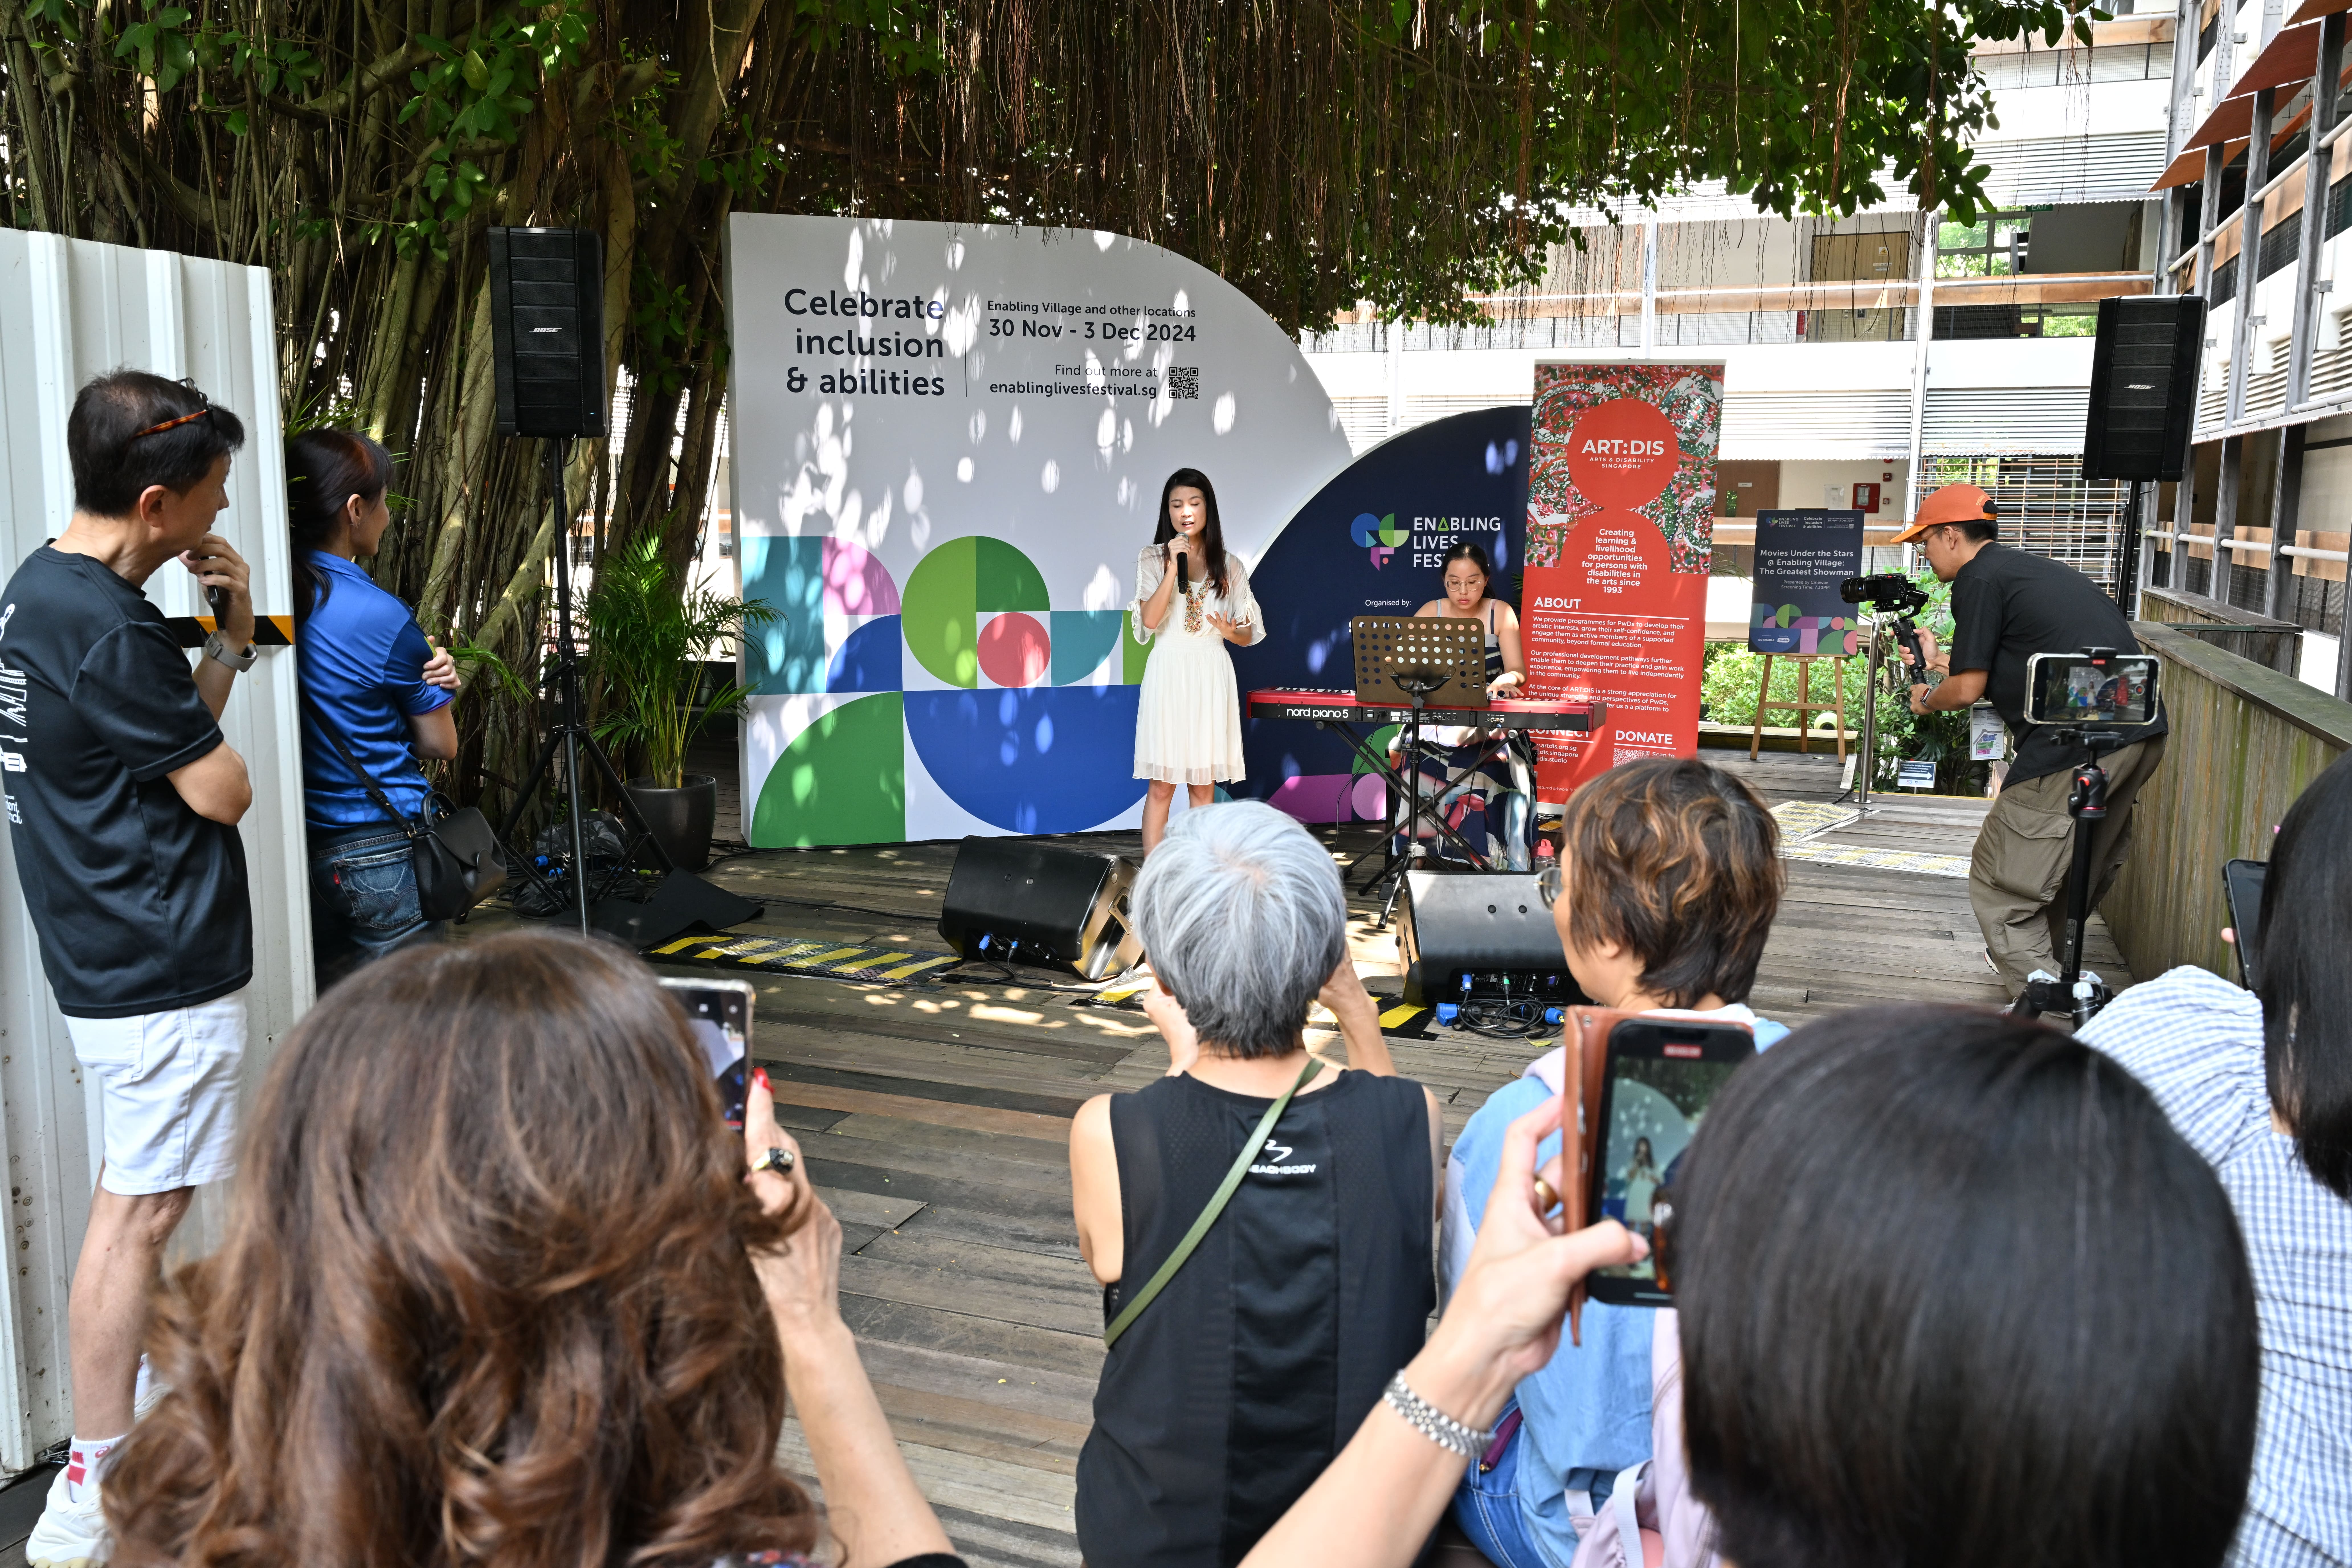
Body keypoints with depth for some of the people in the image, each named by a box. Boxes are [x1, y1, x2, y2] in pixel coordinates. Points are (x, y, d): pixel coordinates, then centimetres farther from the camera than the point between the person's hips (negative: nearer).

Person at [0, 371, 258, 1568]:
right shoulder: (109, 632, -23)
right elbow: (222, 791, -15)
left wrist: (227, 638, 3)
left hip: (106, 957, 10)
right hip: (163, 968, -10)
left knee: (131, 1197, 20)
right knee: (138, 1212, -2)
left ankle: (146, 1399, 36)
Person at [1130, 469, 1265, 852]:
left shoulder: (1228, 565, 8)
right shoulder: (1152, 558, 3)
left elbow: (1251, 633, 10)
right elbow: (1149, 619, -11)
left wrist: (1231, 631, -13)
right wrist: (1174, 567, -16)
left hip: (1212, 678, 2)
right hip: (1169, 673, -2)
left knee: (1204, 785, 4)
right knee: (1162, 785, -4)